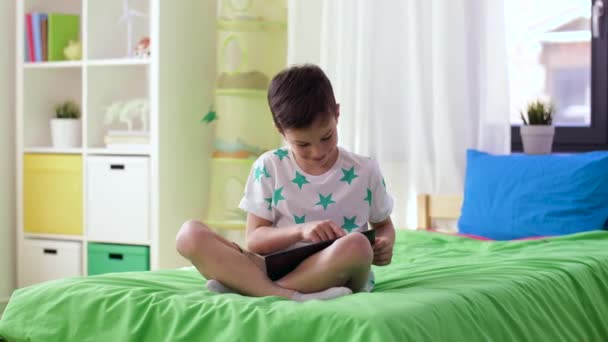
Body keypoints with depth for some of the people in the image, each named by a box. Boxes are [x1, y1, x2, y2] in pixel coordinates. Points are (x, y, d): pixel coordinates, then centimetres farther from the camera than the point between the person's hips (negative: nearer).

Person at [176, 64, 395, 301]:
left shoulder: (364, 172, 5)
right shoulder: (269, 168, 5)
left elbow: (384, 225, 20)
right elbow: (254, 240, 1)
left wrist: (385, 244, -5)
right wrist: (300, 230, -17)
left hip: (337, 275, -1)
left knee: (357, 246, -38)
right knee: (190, 234, -21)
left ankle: (241, 286, -25)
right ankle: (290, 296, -38)